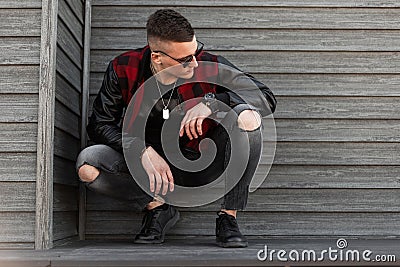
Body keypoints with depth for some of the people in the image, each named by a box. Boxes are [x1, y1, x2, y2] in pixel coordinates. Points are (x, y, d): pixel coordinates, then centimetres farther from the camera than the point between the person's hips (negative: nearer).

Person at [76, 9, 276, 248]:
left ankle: (228, 217, -16)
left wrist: (210, 104, -31)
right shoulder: (124, 70, -12)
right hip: (150, 164, 1)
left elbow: (267, 99, -16)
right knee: (87, 166, -25)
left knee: (247, 117, -28)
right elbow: (100, 125, -8)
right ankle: (157, 207, -1)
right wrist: (143, 152, -25)